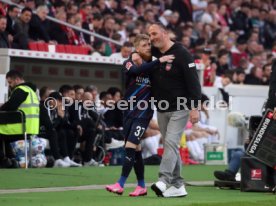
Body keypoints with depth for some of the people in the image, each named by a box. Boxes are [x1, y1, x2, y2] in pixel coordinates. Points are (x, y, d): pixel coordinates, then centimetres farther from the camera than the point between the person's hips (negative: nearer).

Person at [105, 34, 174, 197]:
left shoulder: (153, 65, 3)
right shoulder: (130, 64, 0)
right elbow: (137, 71, -23)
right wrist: (158, 61, -31)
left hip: (144, 113, -2)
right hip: (129, 111, 2)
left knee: (131, 146, -13)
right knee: (136, 148, 7)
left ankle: (120, 185, -13)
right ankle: (142, 186, 16)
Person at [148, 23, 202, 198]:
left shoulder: (182, 54, -12)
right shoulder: (154, 53, 7)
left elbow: (193, 81, -15)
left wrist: (194, 107, -21)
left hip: (180, 108, -7)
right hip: (161, 109, 7)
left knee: (171, 142, -18)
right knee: (170, 147, 8)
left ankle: (163, 181, -27)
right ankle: (177, 185, 13)